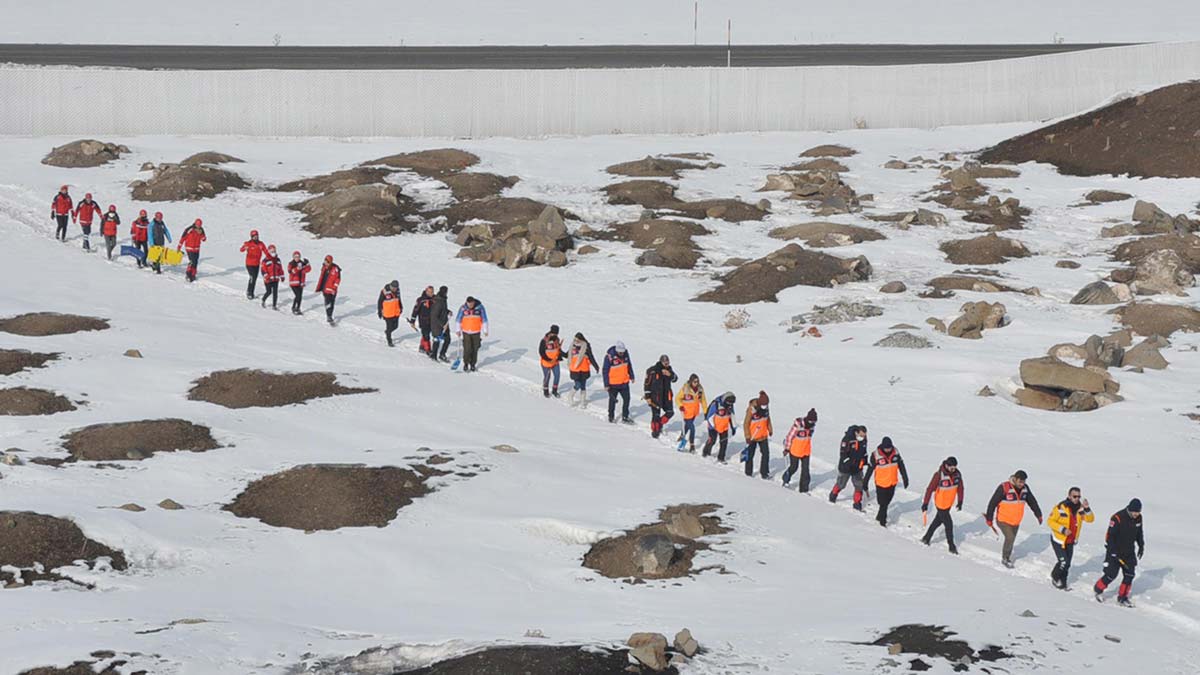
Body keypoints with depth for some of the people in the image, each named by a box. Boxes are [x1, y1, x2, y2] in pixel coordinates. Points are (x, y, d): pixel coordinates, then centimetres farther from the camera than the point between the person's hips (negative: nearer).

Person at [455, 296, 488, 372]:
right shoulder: (463, 308, -9)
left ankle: (473, 364, 17)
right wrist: (458, 330, 4)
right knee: (467, 349, -8)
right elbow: (458, 320, 3)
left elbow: (484, 320, 1)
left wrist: (485, 330, 2)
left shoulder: (480, 307, -8)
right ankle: (466, 364, 7)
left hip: (476, 332, 1)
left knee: (475, 350, 4)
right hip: (466, 332, -1)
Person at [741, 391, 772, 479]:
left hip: (763, 435, 4)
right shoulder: (751, 409, -24)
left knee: (766, 453, -1)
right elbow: (746, 424, -17)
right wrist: (748, 437, -15)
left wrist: (770, 430, 17)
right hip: (752, 436, -4)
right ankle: (749, 472, 25)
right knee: (750, 454, 10)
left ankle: (764, 472, 7)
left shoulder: (766, 408, -7)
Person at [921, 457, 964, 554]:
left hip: (949, 504, 6)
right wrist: (925, 503, -16)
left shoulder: (957, 474, -10)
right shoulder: (939, 475, -26)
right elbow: (930, 489, -20)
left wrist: (960, 501, 7)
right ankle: (952, 546, 9)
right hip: (941, 504, -6)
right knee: (949, 524, -3)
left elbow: (960, 487, 4)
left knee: (938, 521, 22)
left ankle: (926, 538, 40)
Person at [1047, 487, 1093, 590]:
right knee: (1063, 562, -12)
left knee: (1067, 565, 12)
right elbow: (1050, 521, -17)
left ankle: (1062, 583, 29)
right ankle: (1055, 577, 15)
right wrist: (1062, 529, -25)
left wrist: (1087, 509, -27)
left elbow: (1090, 519, -10)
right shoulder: (1061, 507, -21)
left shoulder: (1080, 508, -4)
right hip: (1058, 540, -6)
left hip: (1071, 542, 6)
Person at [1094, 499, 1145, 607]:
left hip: (1129, 552, 6)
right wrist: (1113, 552, -23)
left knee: (1130, 575, 0)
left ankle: (1122, 598, 13)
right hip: (1115, 552, -6)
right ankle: (1098, 589, 24)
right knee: (1111, 575, -3)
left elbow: (1139, 533, 16)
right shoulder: (1118, 518, -24)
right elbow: (1110, 536, -21)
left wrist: (1141, 546, 12)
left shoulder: (1138, 518, -3)